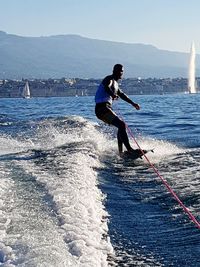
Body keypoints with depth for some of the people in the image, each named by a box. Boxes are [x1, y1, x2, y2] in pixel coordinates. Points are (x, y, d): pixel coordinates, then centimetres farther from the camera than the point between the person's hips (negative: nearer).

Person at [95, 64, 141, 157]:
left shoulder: (115, 83, 23)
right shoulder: (109, 79, -7)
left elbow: (122, 94, 36)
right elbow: (106, 87, -30)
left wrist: (133, 103, 40)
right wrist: (113, 95, -45)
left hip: (107, 108, 11)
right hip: (102, 108, -11)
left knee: (121, 125, 18)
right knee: (122, 125, -20)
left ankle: (120, 152, 18)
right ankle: (129, 149, -25)